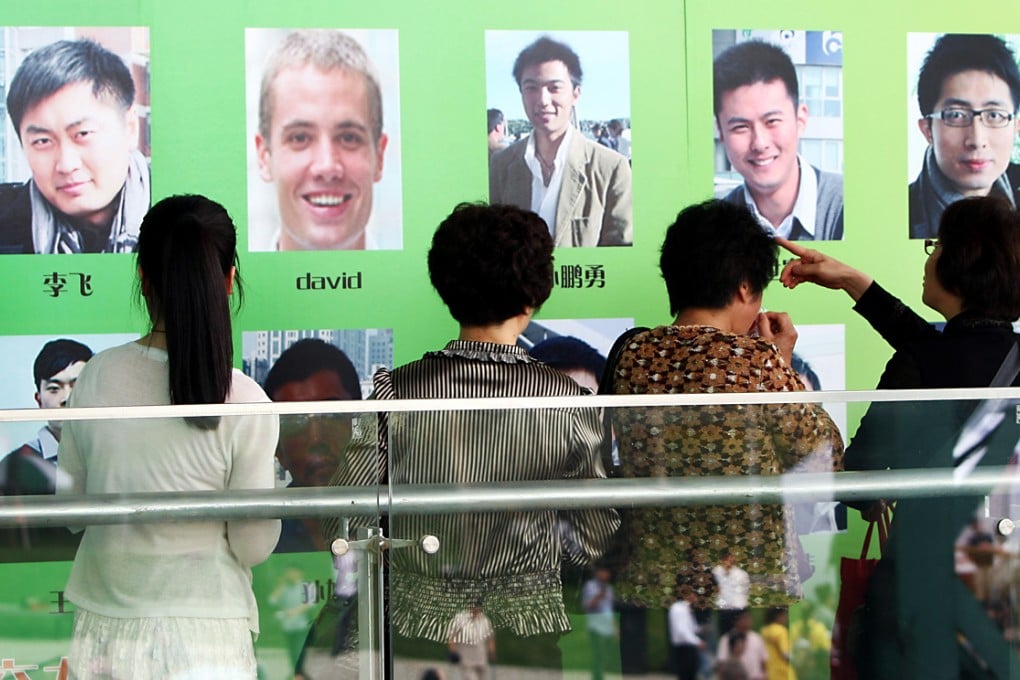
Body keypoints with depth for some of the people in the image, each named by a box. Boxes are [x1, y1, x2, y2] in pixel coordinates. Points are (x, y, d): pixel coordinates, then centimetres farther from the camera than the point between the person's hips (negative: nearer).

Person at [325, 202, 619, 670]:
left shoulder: (395, 392, -10)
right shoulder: (567, 402, -10)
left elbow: (343, 527, -8)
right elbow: (596, 542, -4)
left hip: (418, 622, 0)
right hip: (527, 628, 0)